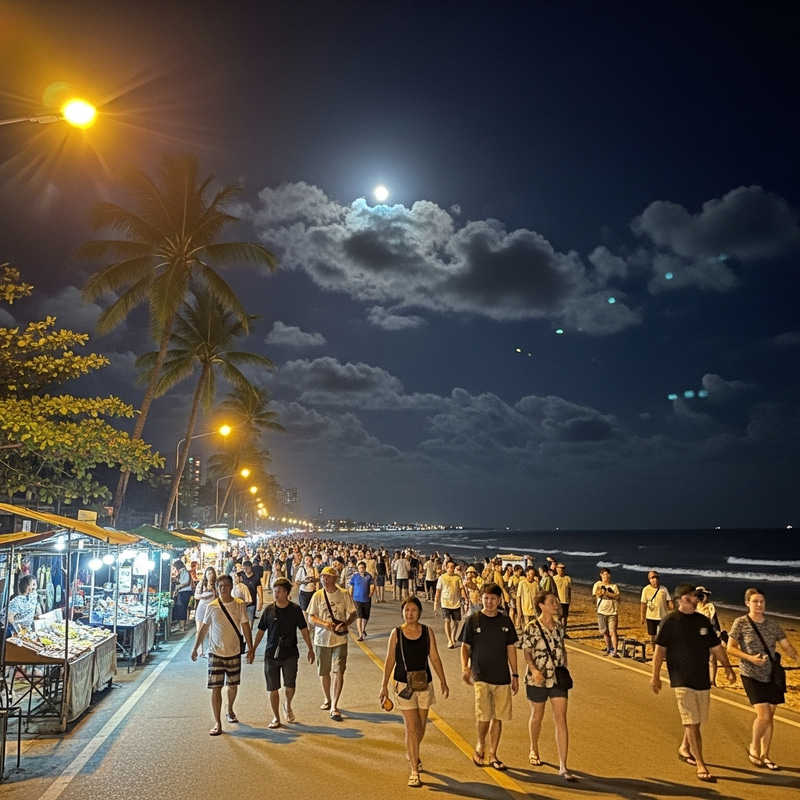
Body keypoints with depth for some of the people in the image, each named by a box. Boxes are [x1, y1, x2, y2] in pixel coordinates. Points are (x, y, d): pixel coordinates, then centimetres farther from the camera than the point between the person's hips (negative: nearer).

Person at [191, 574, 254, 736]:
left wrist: (251, 648, -3)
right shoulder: (212, 606, -6)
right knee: (216, 688, -2)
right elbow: (203, 629, 4)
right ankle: (217, 723, 6)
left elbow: (246, 627, -1)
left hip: (234, 652, 1)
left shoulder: (240, 605, -6)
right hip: (215, 653, -1)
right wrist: (195, 649, 4)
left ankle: (230, 711, 41)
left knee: (233, 685, 16)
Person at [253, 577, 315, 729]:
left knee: (290, 686, -4)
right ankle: (276, 718, 21)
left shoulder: (295, 609, -5)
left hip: (290, 654, -1)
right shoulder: (269, 610, -2)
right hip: (271, 654, 1)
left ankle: (288, 705, 29)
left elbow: (303, 630, 2)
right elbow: (261, 631, 6)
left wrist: (310, 649, 3)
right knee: (273, 688, 5)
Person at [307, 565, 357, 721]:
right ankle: (327, 699, 36)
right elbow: (311, 617, -2)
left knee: (339, 672, -8)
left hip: (340, 639, -2)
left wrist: (346, 624, -18)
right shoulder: (317, 595, -2)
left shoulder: (344, 595, -3)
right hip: (322, 639, 2)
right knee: (323, 672, 14)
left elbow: (353, 614, 2)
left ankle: (334, 706, -1)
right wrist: (325, 624, -20)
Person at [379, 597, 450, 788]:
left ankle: (411, 753, 45)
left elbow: (434, 658, 2)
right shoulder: (396, 633, -8)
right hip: (404, 685, -3)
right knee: (411, 727, -4)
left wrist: (443, 682, 3)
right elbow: (390, 660, -2)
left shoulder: (427, 632, -3)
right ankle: (414, 771, 6)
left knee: (421, 725, 16)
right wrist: (384, 685, -1)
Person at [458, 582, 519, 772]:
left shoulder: (505, 621, 4)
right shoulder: (473, 620, -4)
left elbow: (511, 649, 10)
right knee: (484, 716, -11)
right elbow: (465, 646, 0)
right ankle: (480, 745, 17)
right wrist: (465, 667, -16)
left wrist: (515, 675, 8)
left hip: (502, 677, 3)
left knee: (498, 717, 7)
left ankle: (493, 755, 23)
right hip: (481, 676, -3)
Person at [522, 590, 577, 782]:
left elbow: (562, 648, 12)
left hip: (558, 678, 3)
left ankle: (563, 767, 0)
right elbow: (527, 652, -12)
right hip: (537, 679, -3)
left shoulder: (559, 625, 1)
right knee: (537, 716, 16)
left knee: (561, 719, -4)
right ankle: (534, 751, 42)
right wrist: (534, 670, -26)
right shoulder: (531, 628, -13)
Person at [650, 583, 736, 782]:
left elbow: (716, 646, 14)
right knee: (692, 722, -6)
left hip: (703, 678, 5)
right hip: (682, 680, -5)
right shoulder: (671, 621, -10)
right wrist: (655, 676, -12)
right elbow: (660, 649, -9)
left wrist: (728, 668, 7)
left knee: (696, 720, 15)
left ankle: (685, 748, 37)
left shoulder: (703, 620, 6)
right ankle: (700, 765, -1)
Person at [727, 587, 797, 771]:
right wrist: (750, 658, -22)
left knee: (769, 717, 10)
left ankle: (764, 755, 26)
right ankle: (753, 747, 13)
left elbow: (786, 646, 3)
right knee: (763, 716, -13)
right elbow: (730, 648, -9)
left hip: (772, 676, 5)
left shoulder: (773, 625, 3)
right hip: (752, 676, -4)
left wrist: (793, 654, -18)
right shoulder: (740, 623, -9)